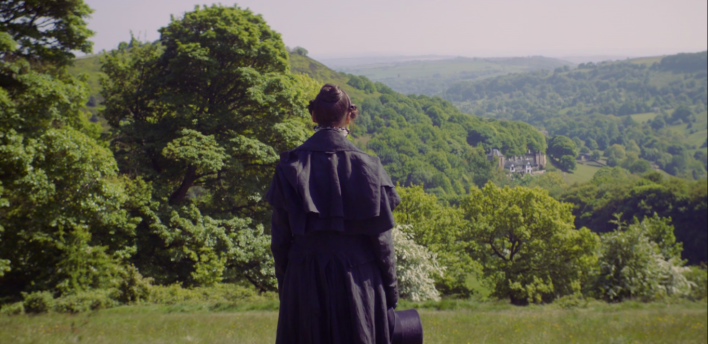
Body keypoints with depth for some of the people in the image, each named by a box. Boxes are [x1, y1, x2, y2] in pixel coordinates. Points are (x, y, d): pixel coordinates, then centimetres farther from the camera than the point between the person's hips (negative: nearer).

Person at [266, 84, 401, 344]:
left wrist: (284, 284, 12)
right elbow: (380, 237, -4)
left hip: (303, 282, 1)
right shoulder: (366, 166, -7)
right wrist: (391, 291, 5)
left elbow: (280, 237, 0)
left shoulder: (290, 166, -3)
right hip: (358, 281, -1)